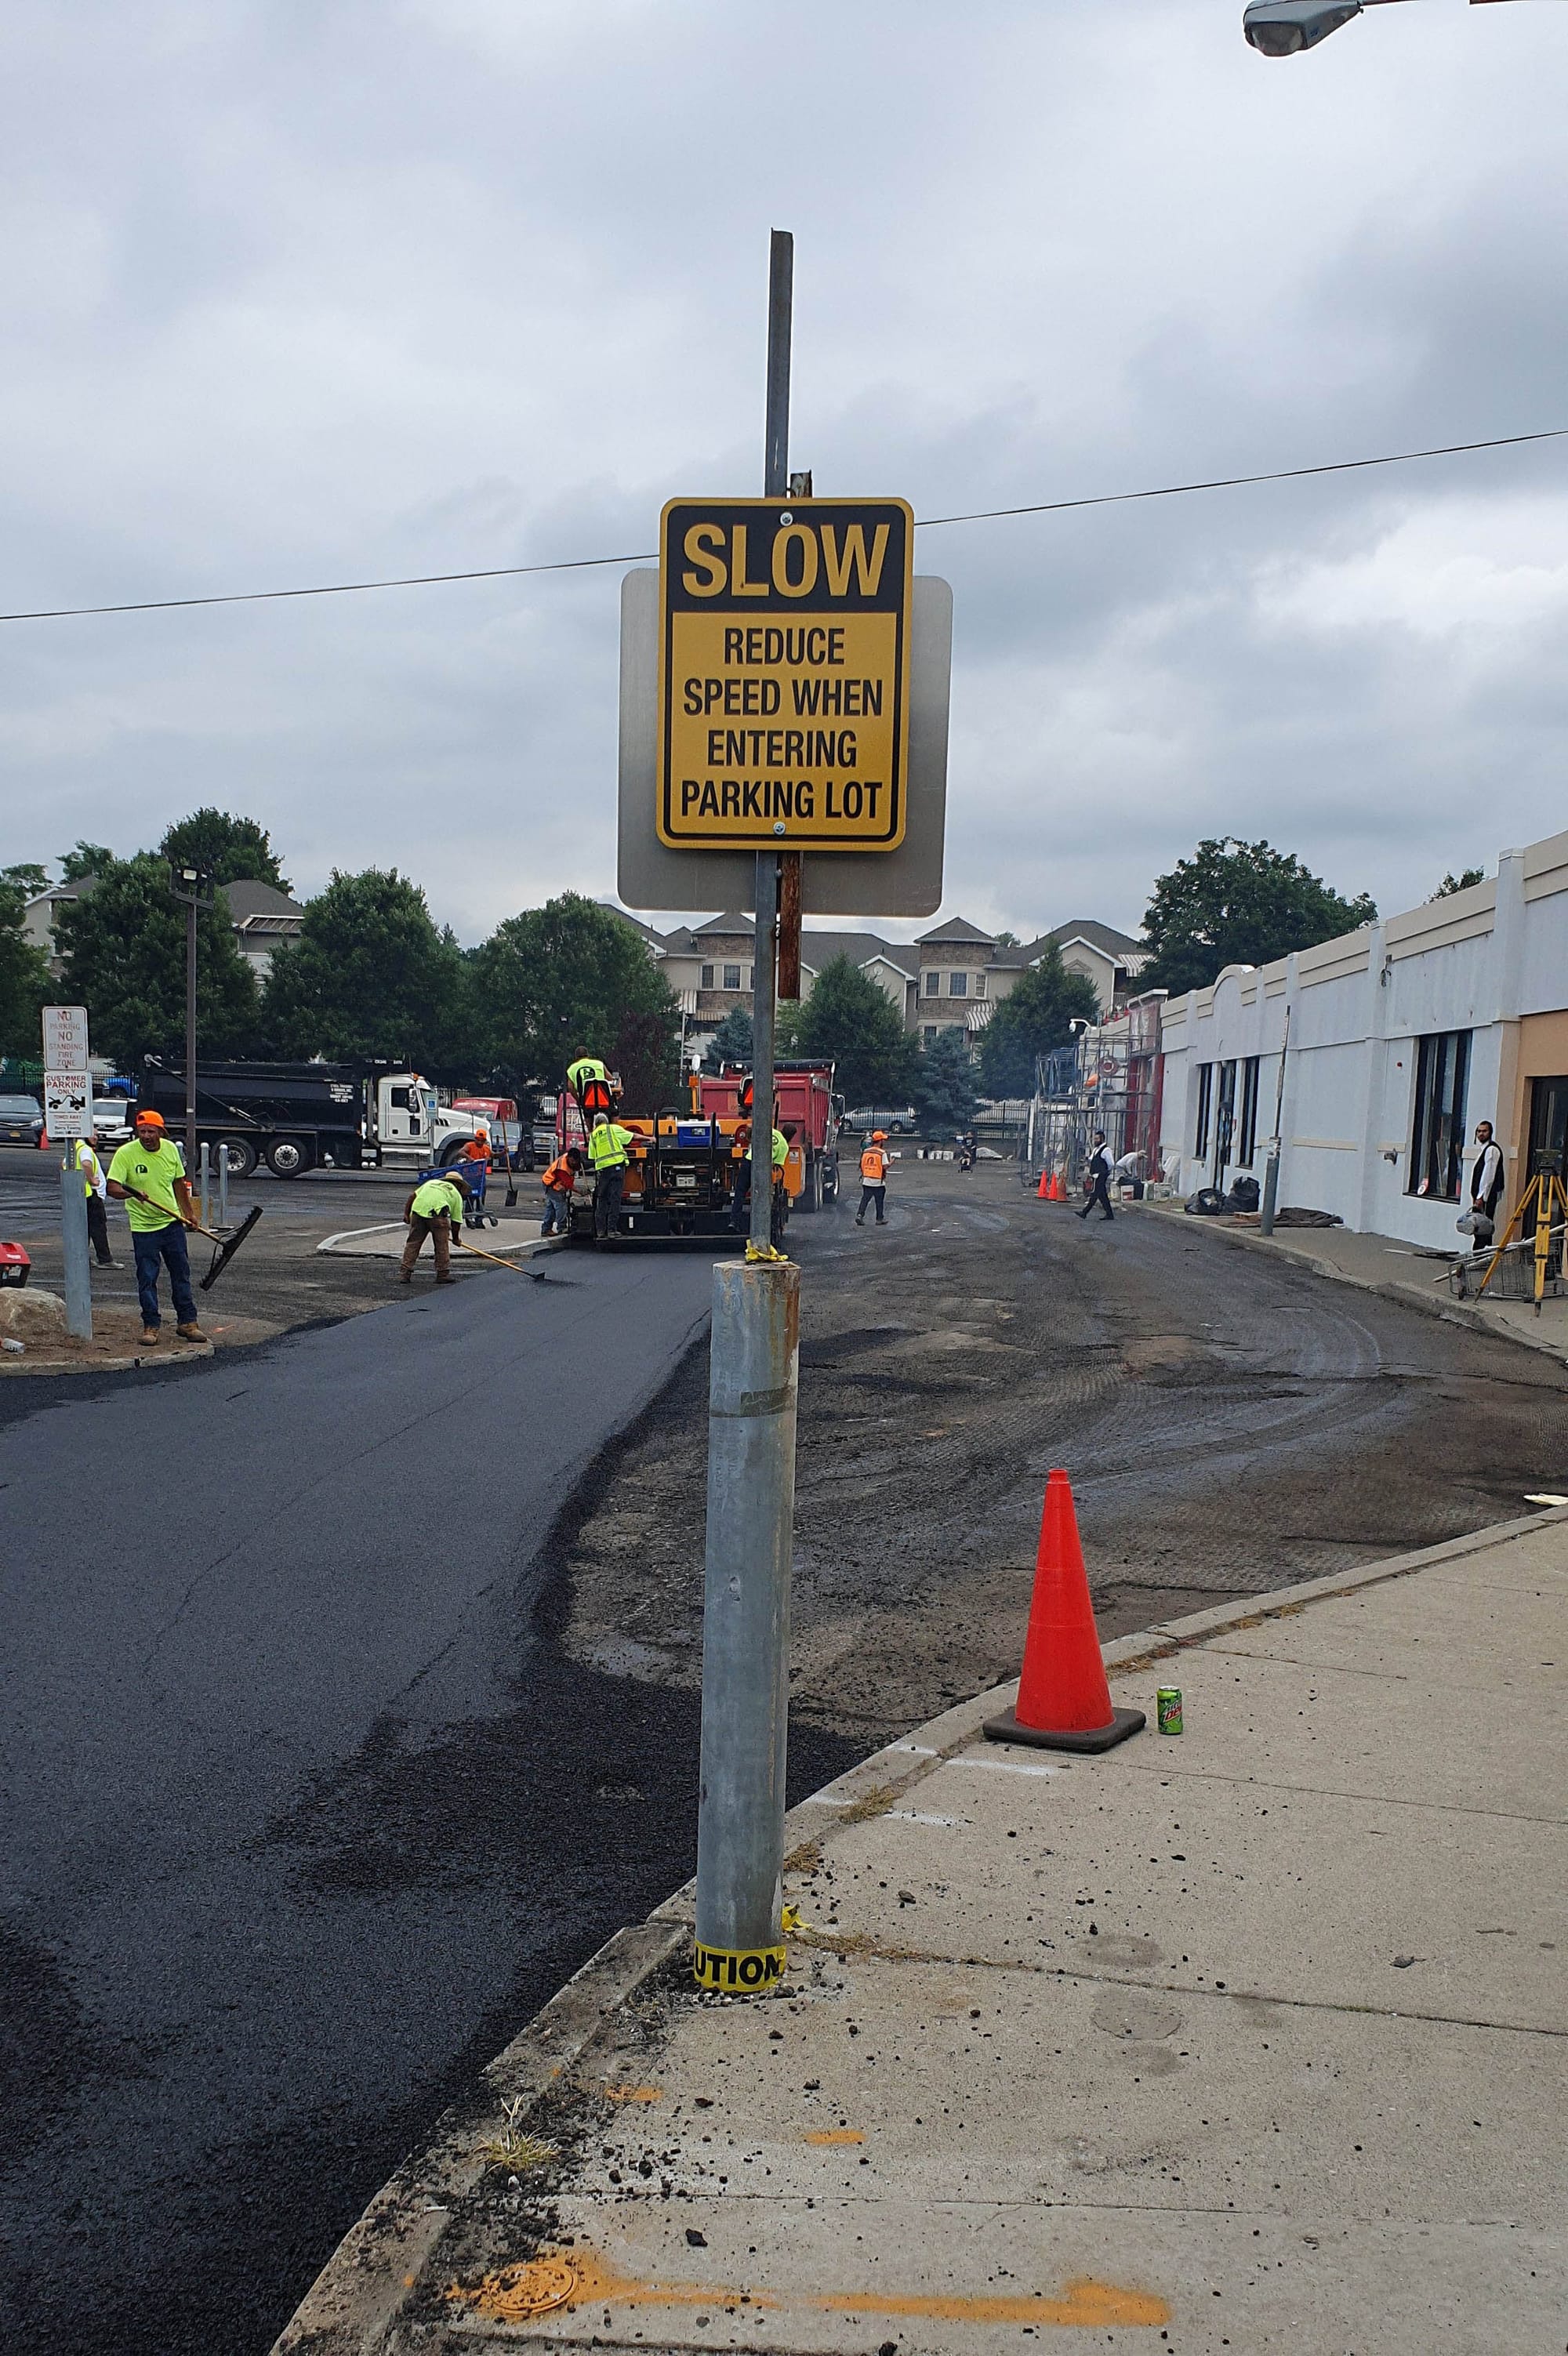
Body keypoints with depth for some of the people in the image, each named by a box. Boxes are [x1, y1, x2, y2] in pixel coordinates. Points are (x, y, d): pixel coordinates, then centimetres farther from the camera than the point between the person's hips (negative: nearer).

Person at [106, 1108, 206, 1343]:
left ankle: (187, 1322, 18)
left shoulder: (170, 1148, 1)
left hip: (173, 1222, 4)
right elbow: (113, 1187, -20)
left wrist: (189, 1213, 15)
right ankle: (150, 1326, 10)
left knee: (181, 1275, 8)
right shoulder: (126, 1153, -13)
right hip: (143, 1227, -4)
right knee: (147, 1279, 0)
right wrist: (131, 1193, -39)